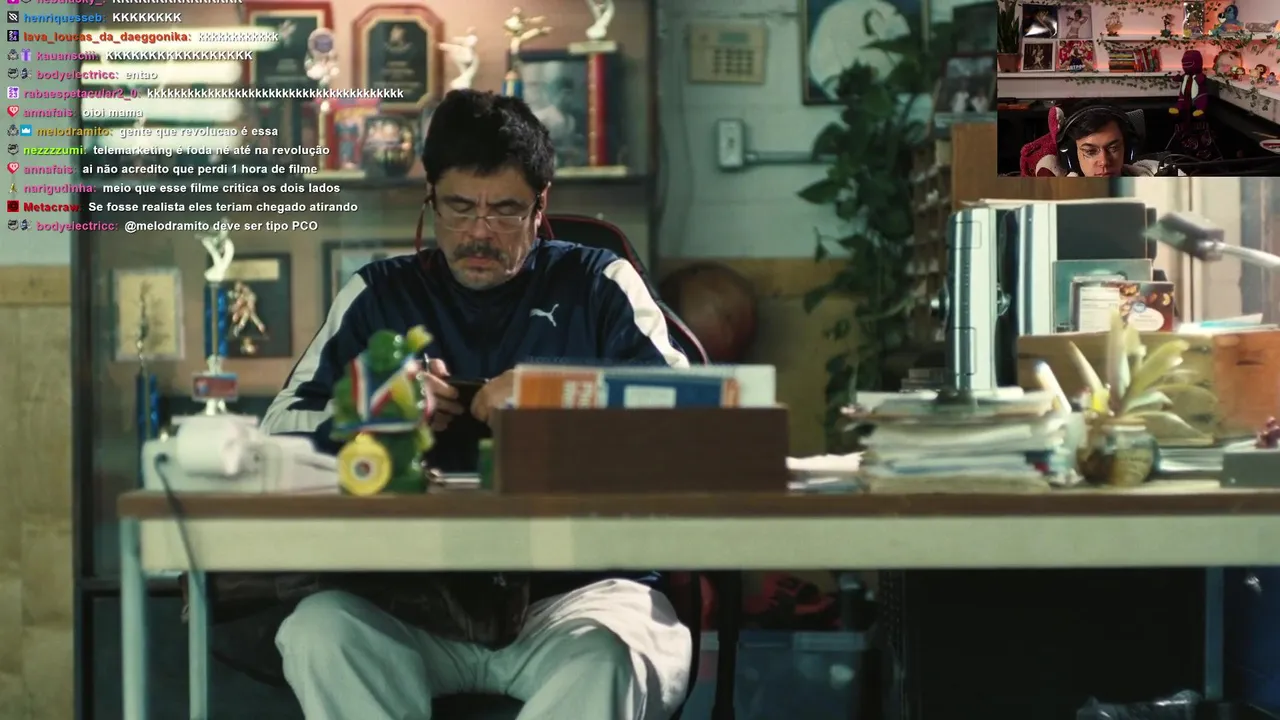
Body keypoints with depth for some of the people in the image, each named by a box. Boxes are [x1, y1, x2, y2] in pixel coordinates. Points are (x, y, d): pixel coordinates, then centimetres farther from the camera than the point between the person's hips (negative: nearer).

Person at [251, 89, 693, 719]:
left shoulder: (600, 286, 14)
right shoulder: (378, 294, 19)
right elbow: (279, 431, 11)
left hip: (574, 586, -2)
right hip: (411, 594, 2)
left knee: (606, 660, -36)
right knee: (316, 633, -30)